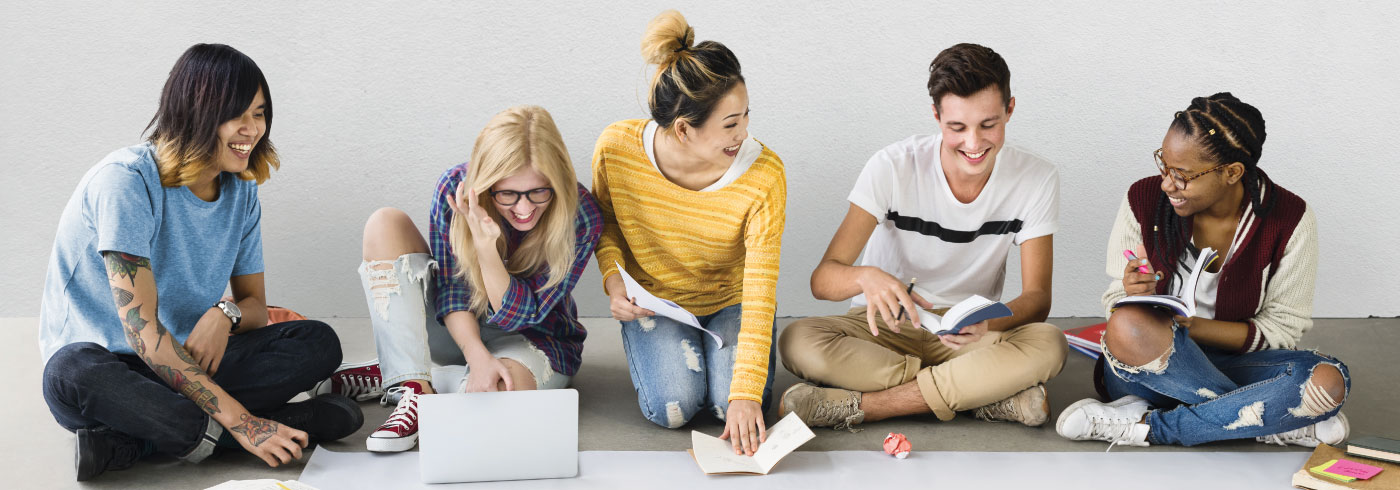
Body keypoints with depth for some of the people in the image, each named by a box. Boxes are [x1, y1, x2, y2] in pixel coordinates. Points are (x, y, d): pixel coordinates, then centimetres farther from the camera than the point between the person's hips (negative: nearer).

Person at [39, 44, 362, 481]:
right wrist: (239, 421, -32)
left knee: (318, 343, -13)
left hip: (186, 361, 7)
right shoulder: (127, 181, -19)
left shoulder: (240, 191, 3)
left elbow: (255, 305, 10)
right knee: (75, 373, -40)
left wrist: (225, 314, -18)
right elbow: (142, 331, -26)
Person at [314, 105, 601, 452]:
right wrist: (476, 355, -32)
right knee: (386, 225, -19)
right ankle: (412, 385, -27)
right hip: (459, 328, 3)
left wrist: (486, 246, -37)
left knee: (503, 392, -41)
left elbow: (517, 316, -23)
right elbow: (451, 292, -14)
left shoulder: (580, 218, -24)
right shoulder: (456, 188, -18)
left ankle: (388, 377, -13)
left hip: (537, 341, -3)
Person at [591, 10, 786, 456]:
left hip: (731, 298, 0)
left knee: (730, 405, -20)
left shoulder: (764, 176, -29)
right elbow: (605, 219, 0)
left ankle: (715, 343, 14)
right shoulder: (616, 148, -24)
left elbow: (760, 294, -30)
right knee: (672, 408, -20)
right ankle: (651, 349, 15)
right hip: (654, 298, 0)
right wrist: (614, 281, -19)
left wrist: (746, 394, -37)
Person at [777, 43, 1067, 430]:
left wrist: (988, 324, -34)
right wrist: (866, 277, -44)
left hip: (966, 337, 1)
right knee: (797, 342, -32)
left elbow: (1037, 297, -10)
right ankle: (994, 396, -28)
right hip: (887, 327, 0)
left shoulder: (1036, 180, -10)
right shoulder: (893, 167, -15)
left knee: (1049, 346, -32)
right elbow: (822, 279, -19)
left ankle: (857, 405, -29)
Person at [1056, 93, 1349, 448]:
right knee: (1127, 326, -36)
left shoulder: (1289, 219, -10)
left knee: (1330, 381, -29)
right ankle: (1278, 423, -20)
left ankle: (1151, 426, -22)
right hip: (1147, 365, 0)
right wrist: (1136, 298, -26)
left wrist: (1194, 325, -22)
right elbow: (1117, 306, -1)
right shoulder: (1143, 200, -8)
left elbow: (1281, 329, -7)